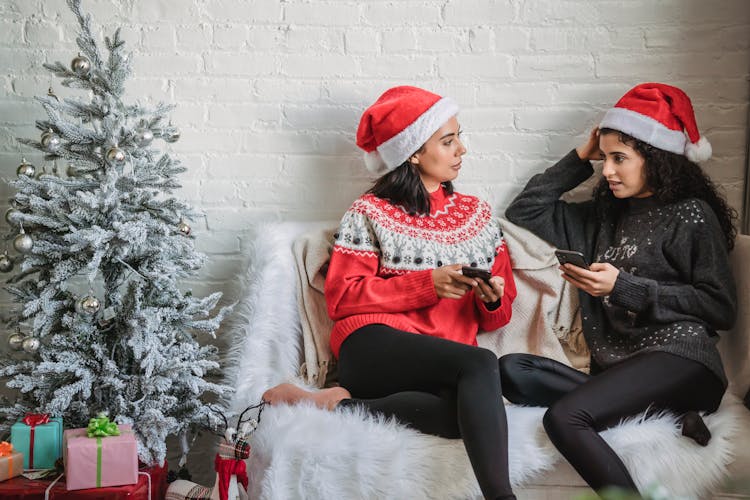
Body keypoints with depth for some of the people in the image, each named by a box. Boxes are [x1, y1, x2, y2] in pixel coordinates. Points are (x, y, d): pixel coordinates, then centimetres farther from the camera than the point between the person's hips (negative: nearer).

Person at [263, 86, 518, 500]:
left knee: (467, 410, -36)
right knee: (481, 364, -35)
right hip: (373, 346, -4)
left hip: (448, 365, 4)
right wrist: (427, 284, -10)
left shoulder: (477, 214, 21)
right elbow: (341, 297, -1)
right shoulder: (370, 213, 9)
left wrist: (493, 299, -3)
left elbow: (496, 316, 22)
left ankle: (342, 405, -26)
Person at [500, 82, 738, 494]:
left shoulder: (691, 214, 4)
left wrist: (624, 287, -9)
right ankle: (665, 413, -22)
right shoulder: (603, 216, 22)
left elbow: (720, 307, -3)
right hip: (613, 365, 8)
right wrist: (581, 157, 18)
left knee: (563, 417, -31)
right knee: (511, 370, -20)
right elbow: (523, 211, 26)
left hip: (678, 356, -7)